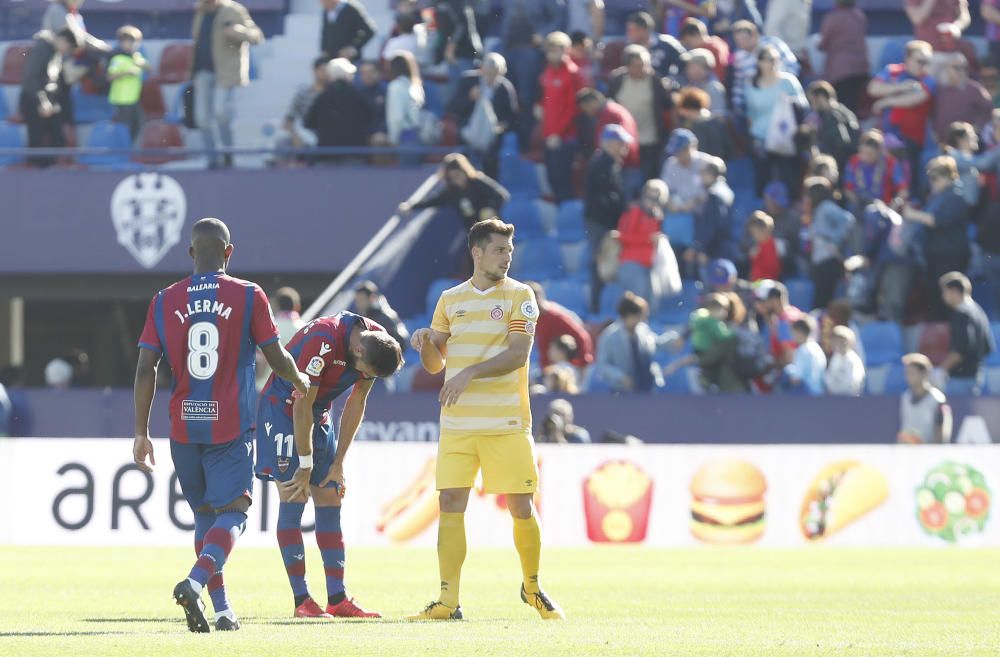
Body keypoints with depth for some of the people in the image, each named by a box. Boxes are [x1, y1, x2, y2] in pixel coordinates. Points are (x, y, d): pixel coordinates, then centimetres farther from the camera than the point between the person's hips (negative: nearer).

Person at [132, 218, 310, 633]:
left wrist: (142, 433, 6)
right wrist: (300, 381, 24)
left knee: (204, 514, 16)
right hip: (231, 427, -3)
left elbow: (145, 370, 1)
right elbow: (277, 360, 1)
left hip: (183, 426, 3)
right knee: (230, 513, -3)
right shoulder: (249, 296, -2)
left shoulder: (165, 301, 4)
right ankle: (197, 581, -30)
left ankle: (222, 610, 12)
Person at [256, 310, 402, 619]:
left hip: (319, 416, 7)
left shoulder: (376, 343, -9)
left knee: (331, 503, 3)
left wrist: (338, 463, 2)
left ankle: (338, 598, 5)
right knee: (293, 500, -11)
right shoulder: (323, 342, -32)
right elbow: (302, 405, -26)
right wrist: (306, 466, -19)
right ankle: (302, 600, -10)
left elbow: (356, 404, 2)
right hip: (282, 410, -7)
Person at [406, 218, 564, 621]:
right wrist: (426, 343, -7)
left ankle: (532, 587, 23)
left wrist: (470, 373, -21)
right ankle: (448, 601, -4)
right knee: (451, 505, -6)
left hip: (507, 424, -2)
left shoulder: (519, 296, 1)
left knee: (521, 508, 1)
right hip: (457, 425, 2)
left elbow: (518, 353, -11)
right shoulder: (450, 300, 12)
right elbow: (436, 364, 15)